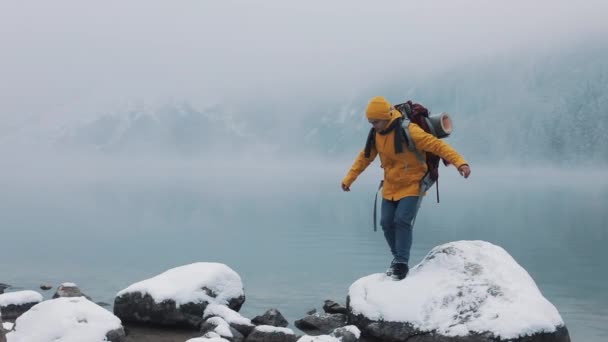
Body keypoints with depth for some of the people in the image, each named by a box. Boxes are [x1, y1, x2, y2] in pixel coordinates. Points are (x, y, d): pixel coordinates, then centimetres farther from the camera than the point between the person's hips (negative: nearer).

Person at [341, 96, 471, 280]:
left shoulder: (408, 131, -23)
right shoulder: (376, 135, -1)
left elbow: (436, 145, -28)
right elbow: (365, 157, 13)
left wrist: (459, 162, -38)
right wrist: (349, 178, 15)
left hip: (412, 186, -6)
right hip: (390, 187, 6)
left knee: (402, 220, -19)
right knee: (386, 223, 2)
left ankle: (402, 263, -8)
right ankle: (397, 257, 24)